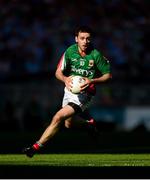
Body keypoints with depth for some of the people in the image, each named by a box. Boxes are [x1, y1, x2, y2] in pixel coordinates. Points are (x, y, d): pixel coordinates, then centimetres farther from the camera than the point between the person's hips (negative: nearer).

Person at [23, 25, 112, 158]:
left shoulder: (96, 55, -16)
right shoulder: (70, 51, -7)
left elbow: (108, 75, -8)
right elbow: (58, 72, -3)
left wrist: (92, 81, -24)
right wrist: (65, 79, -26)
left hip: (85, 93, -6)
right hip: (70, 89, 6)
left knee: (58, 118, -21)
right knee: (69, 124, 23)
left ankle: (36, 147, -16)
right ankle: (89, 124, 52)